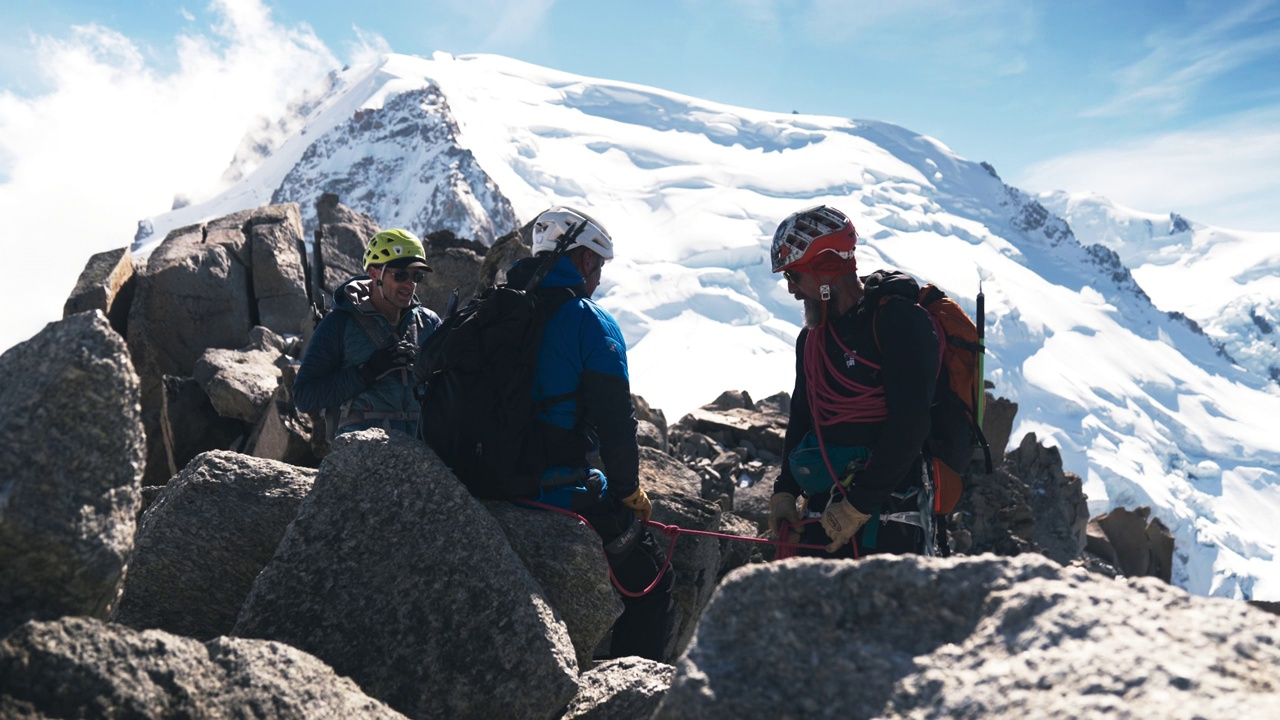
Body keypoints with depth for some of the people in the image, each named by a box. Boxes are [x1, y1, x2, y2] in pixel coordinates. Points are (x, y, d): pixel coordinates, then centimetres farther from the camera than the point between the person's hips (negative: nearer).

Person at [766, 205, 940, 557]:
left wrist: (857, 505, -18)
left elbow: (909, 425, -18)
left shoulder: (898, 320, -12)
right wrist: (784, 492, 11)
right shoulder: (812, 336, 13)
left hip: (887, 506, -7)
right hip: (823, 510, 7)